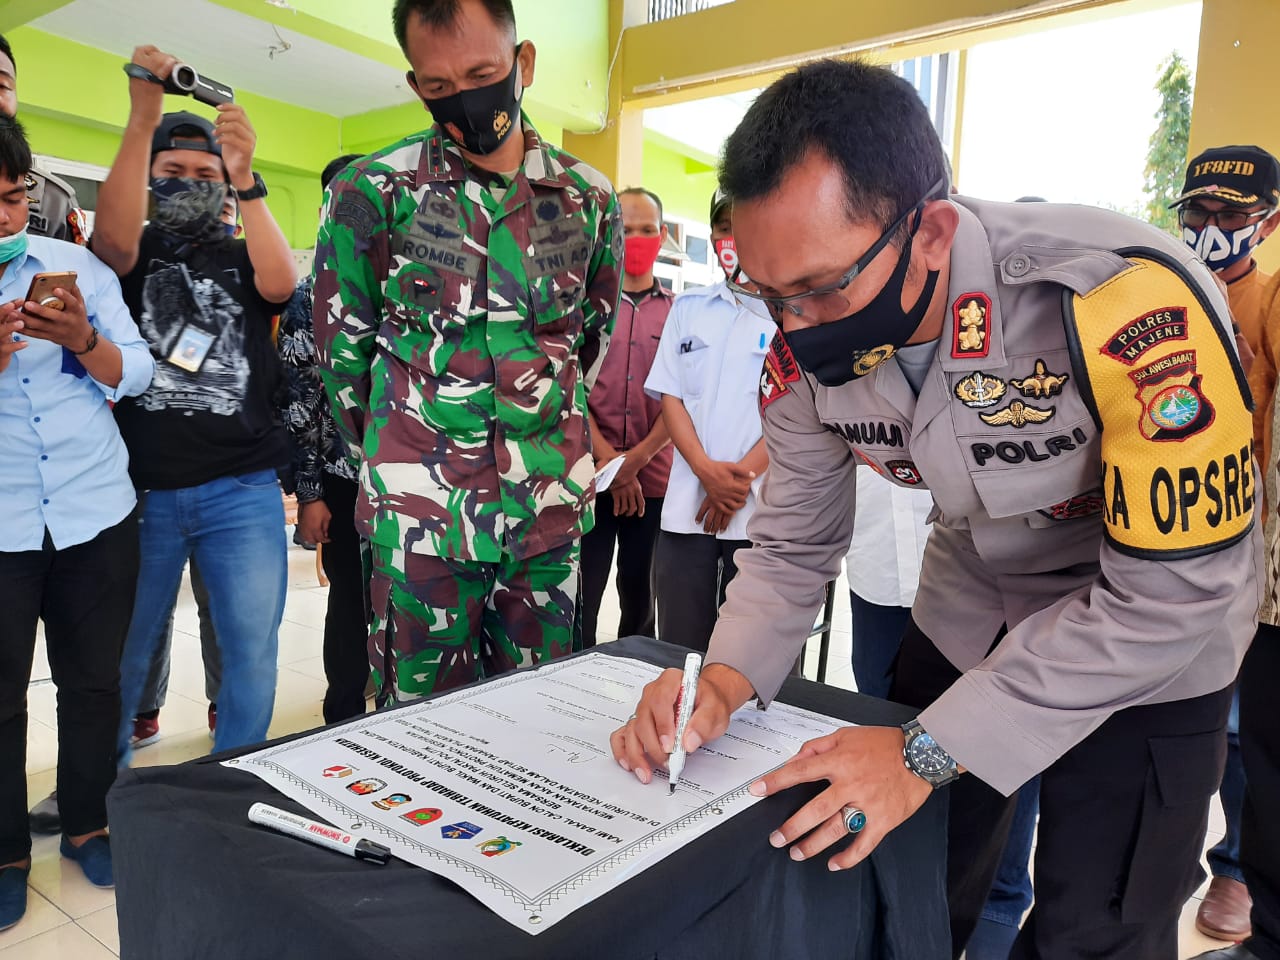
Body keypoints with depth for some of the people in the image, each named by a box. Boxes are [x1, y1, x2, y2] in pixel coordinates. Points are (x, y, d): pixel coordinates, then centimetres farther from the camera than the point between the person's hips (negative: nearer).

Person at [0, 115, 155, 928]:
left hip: (97, 514, 1)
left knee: (94, 679, 12)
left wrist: (84, 340, -19)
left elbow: (137, 376, 0)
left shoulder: (80, 265, 3)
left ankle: (88, 823, 30)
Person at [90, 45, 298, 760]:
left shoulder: (247, 259, 12)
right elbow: (112, 238, -12)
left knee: (254, 653, 0)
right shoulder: (138, 254, 11)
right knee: (121, 654, 8)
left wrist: (247, 179, -20)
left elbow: (282, 285, -11)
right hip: (141, 489, 0)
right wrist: (143, 119, -20)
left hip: (244, 491, 0)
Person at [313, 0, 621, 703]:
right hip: (422, 513, -2)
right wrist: (395, 453, 10)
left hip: (551, 507, 3)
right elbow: (341, 348, 3)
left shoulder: (589, 197, 5)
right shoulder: (374, 191, -4)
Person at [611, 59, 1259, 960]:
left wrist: (930, 751, -29)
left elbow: (1175, 591, -30)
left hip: (1149, 646, -3)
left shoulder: (1133, 303, -35)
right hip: (969, 616, 4)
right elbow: (794, 546, -7)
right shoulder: (806, 350, -17)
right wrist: (728, 680, -25)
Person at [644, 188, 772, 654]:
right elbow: (670, 395, 6)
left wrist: (743, 474, -13)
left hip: (761, 508, -2)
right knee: (679, 649, 7)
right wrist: (706, 470, -9)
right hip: (687, 505, 3)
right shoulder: (689, 307, 13)